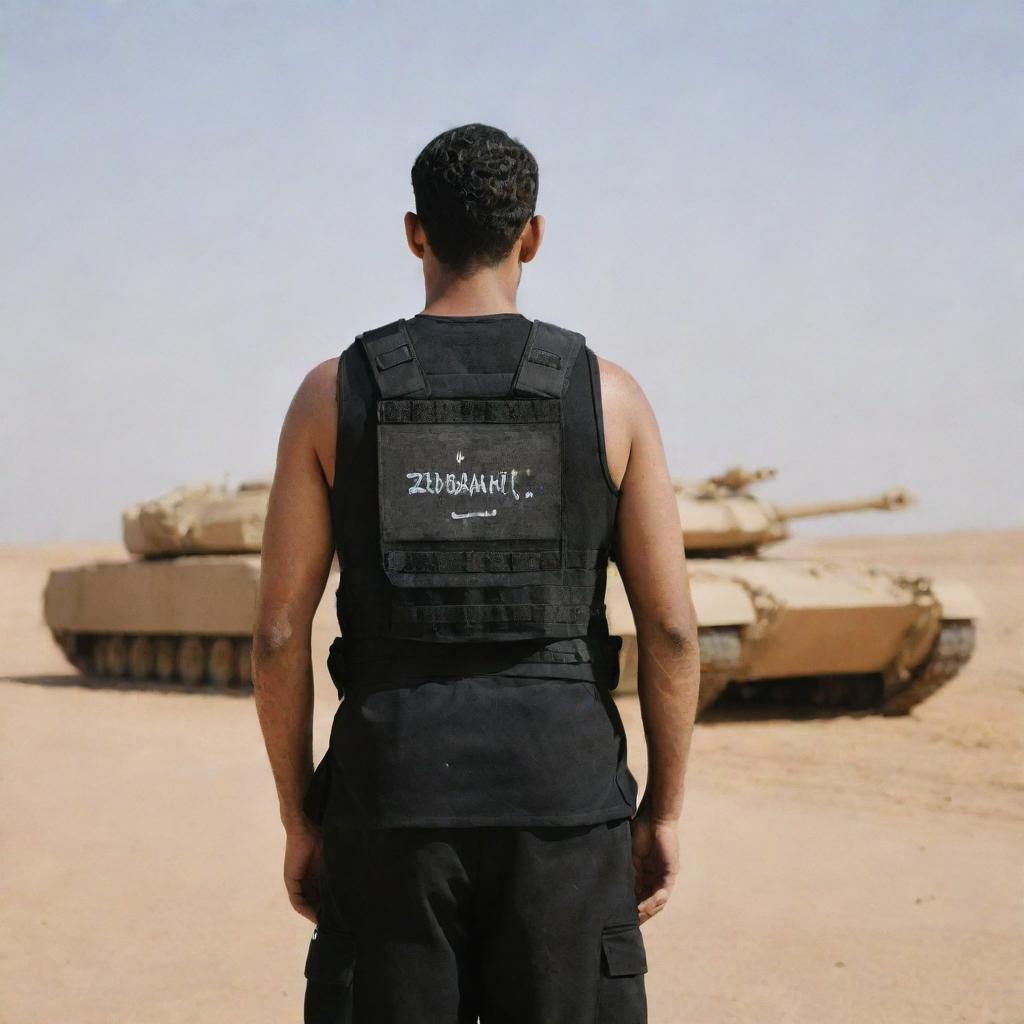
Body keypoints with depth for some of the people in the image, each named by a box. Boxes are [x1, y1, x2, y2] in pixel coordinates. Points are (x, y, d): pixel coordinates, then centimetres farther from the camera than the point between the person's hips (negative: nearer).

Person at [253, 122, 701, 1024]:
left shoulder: (334, 393, 0)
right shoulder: (607, 393, 0)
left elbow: (280, 630, -2)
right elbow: (671, 627, -2)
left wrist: (299, 821, 8)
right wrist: (663, 815, 7)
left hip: (394, 789, 0)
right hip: (562, 790, 0)